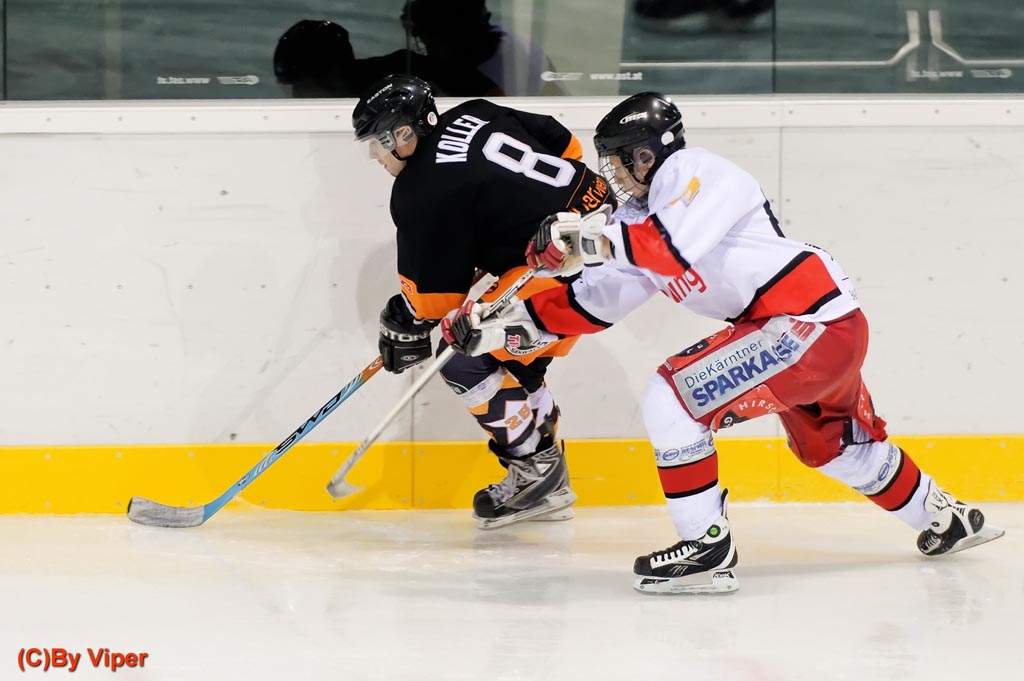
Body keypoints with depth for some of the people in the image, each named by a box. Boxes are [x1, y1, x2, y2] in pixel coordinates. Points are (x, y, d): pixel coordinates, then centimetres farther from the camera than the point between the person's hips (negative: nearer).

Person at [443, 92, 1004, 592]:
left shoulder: (696, 172, -12)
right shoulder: (643, 216, 15)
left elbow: (676, 248, -32)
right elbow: (594, 301, 15)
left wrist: (592, 238, -27)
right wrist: (504, 325, 8)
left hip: (811, 324, -11)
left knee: (671, 398, -16)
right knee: (829, 446, 33)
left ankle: (706, 548, -12)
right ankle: (946, 518, 50)